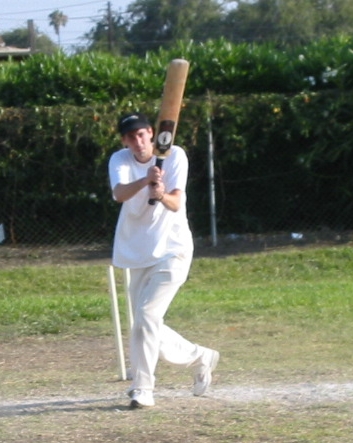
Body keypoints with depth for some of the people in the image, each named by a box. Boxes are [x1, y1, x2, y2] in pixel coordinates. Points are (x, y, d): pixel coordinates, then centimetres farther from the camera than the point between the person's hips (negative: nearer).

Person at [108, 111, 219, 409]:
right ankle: (201, 358, 34)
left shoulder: (174, 156, -10)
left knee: (147, 314, -20)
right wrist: (146, 180, -43)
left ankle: (142, 388, -16)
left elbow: (176, 204, -21)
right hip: (138, 255, 5)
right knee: (148, 327, 11)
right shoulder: (120, 160, -3)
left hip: (171, 252, -5)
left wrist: (162, 196, -44)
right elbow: (119, 194, -25)